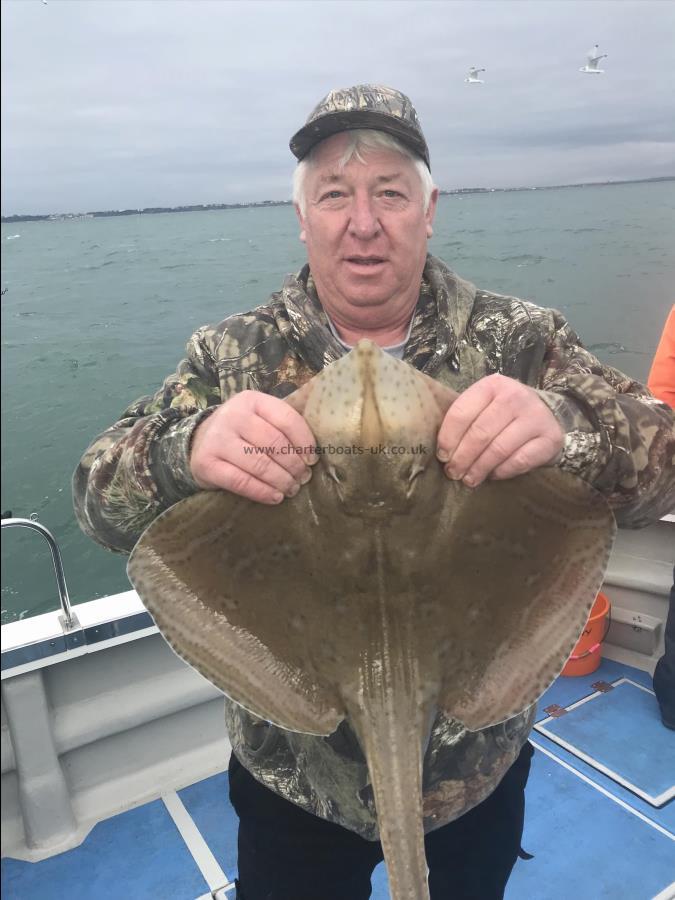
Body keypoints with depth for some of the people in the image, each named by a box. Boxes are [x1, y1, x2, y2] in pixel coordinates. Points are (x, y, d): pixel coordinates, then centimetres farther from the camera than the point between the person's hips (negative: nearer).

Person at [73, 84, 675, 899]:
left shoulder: (519, 341, -10)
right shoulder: (233, 358, -9)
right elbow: (100, 498, -15)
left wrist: (566, 428, -39)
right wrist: (187, 449, -38)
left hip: (479, 771, 1)